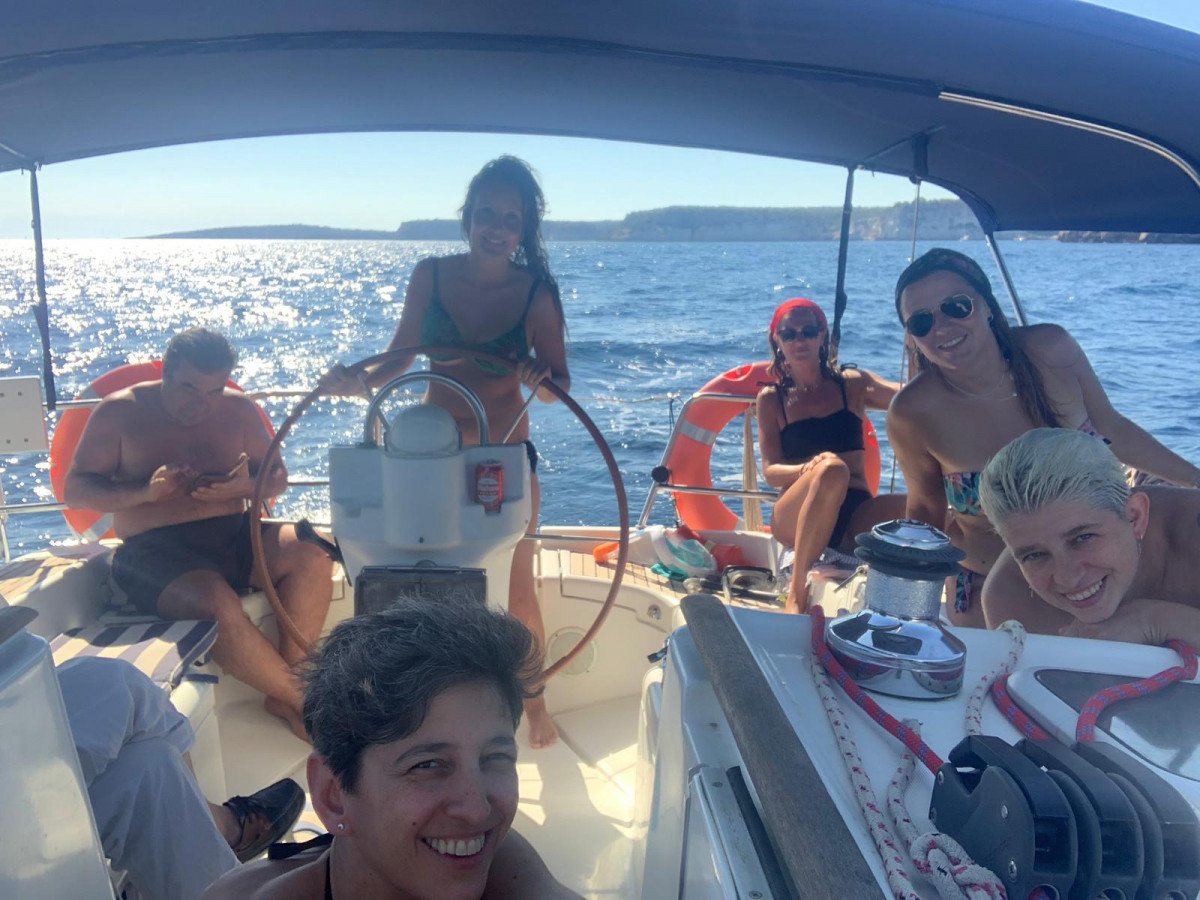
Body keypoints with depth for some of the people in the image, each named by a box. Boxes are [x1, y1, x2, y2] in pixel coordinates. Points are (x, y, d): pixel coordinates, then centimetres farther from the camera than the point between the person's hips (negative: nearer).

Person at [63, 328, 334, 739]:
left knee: (311, 555, -26)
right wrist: (145, 492, -17)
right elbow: (75, 489, 2)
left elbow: (277, 475, 15)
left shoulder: (238, 408, 10)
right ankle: (301, 698, -17)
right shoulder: (119, 412, 2)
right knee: (218, 602, -36)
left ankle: (283, 693, -17)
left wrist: (246, 487, -10)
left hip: (233, 535, 4)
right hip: (154, 550, -4)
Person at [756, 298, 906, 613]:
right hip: (795, 519, -1)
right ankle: (797, 595, -32)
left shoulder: (852, 383, 13)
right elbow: (770, 470, -1)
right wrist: (809, 469, -21)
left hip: (855, 514, 1)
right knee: (832, 469, -36)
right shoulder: (771, 398, 11)